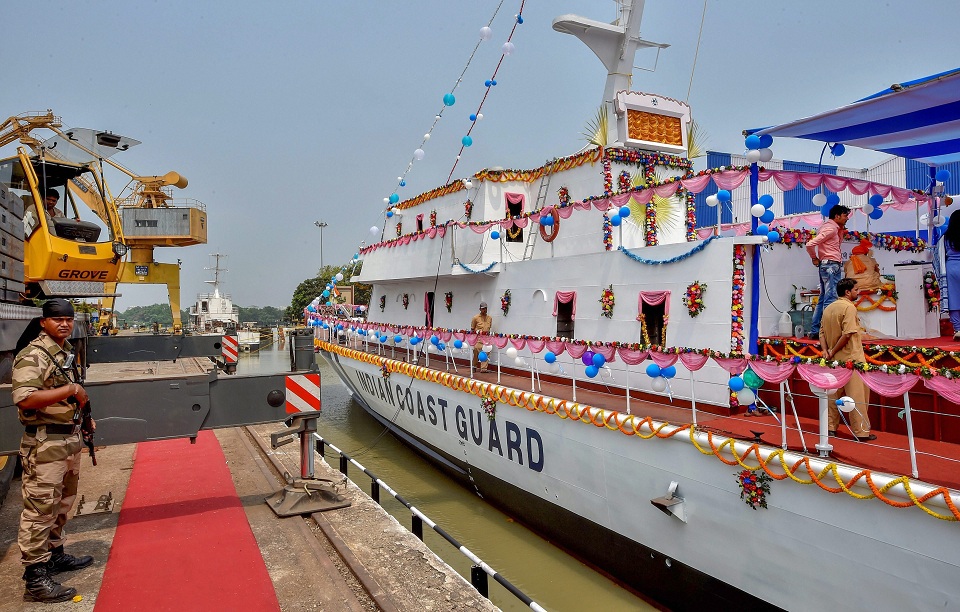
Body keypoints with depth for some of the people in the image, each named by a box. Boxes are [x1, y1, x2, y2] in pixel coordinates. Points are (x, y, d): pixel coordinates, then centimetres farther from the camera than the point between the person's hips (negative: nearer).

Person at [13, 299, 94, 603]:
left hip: (70, 439, 9)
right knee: (40, 509, -4)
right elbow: (24, 400, -26)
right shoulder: (32, 356, -15)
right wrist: (70, 389, -22)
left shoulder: (66, 352, 13)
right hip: (44, 444, -9)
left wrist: (82, 412, 13)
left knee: (63, 503, 20)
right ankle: (35, 579, 3)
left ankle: (55, 555, 36)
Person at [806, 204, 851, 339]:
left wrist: (841, 229, 17)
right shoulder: (830, 228, -12)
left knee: (823, 299, 11)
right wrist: (814, 258, -6)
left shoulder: (833, 227, 18)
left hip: (826, 266, 10)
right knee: (830, 300, -11)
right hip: (831, 266, -10)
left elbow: (838, 241, 34)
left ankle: (815, 331, 12)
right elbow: (810, 244, -21)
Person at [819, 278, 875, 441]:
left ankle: (830, 427, 19)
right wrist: (834, 351, -13)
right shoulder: (849, 307, -12)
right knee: (857, 395, -2)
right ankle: (861, 432, 2)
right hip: (851, 359, -8)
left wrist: (826, 351, 0)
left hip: (834, 360, 8)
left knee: (833, 393, 14)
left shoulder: (828, 308, 11)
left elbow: (822, 332, 9)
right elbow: (847, 334, -21)